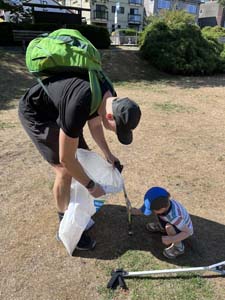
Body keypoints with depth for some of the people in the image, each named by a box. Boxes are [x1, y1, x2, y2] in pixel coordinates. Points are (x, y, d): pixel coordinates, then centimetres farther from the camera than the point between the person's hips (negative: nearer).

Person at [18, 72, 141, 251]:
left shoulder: (109, 96, -15)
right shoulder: (78, 108, -40)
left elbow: (94, 124, 6)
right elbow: (65, 159, -29)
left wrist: (107, 153, 3)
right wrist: (91, 186, -17)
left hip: (56, 109, 8)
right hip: (35, 112, -8)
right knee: (64, 171, -13)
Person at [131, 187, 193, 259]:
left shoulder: (175, 217, -42)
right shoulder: (164, 202, -26)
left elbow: (187, 232, -33)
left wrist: (171, 239, -41)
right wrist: (137, 211, -17)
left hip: (185, 230, -6)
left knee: (169, 227, -35)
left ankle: (178, 247, -8)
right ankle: (162, 227, 23)